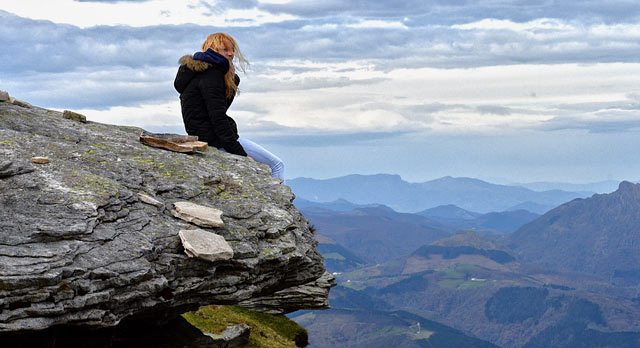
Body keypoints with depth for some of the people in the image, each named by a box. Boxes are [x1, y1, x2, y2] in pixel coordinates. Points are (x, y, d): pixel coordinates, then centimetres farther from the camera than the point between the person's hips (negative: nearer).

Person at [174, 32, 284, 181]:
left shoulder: (200, 72, 17)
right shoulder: (210, 76, -16)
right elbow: (218, 118, -21)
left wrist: (232, 79, 3)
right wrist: (240, 153, -21)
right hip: (214, 139, -11)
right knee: (277, 165, -6)